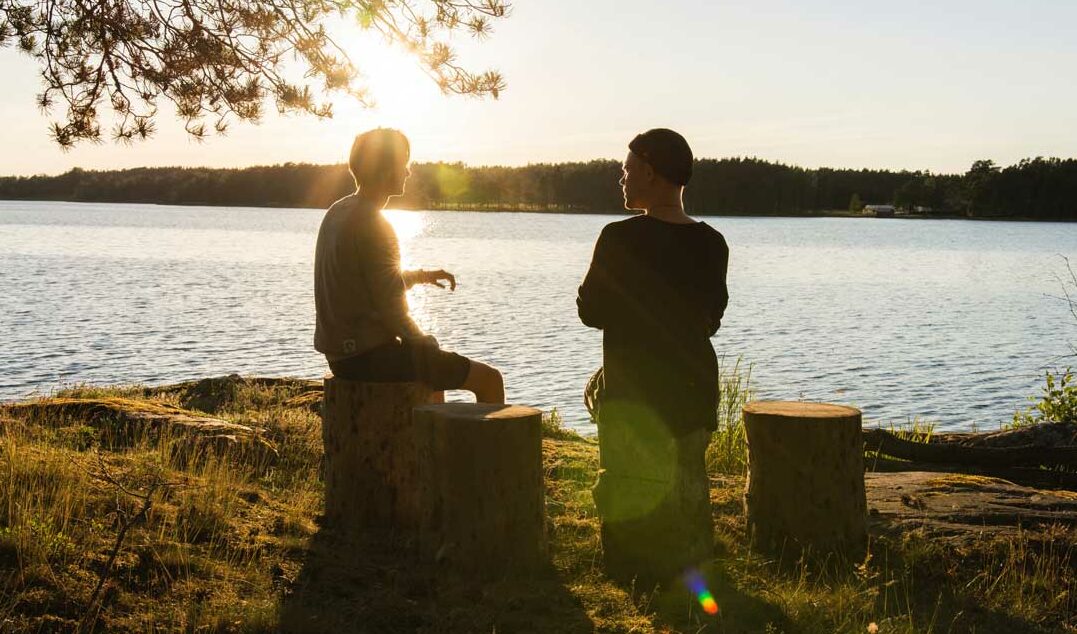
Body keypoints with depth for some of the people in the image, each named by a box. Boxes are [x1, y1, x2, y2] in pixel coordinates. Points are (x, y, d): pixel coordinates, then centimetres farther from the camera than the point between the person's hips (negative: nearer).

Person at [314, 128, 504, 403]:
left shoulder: (337, 212, 9)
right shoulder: (374, 227, -19)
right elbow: (393, 315, -20)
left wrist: (421, 275, 15)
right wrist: (428, 347, -4)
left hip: (341, 354, 10)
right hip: (371, 357, -10)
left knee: (437, 366, 36)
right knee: (490, 379, -3)